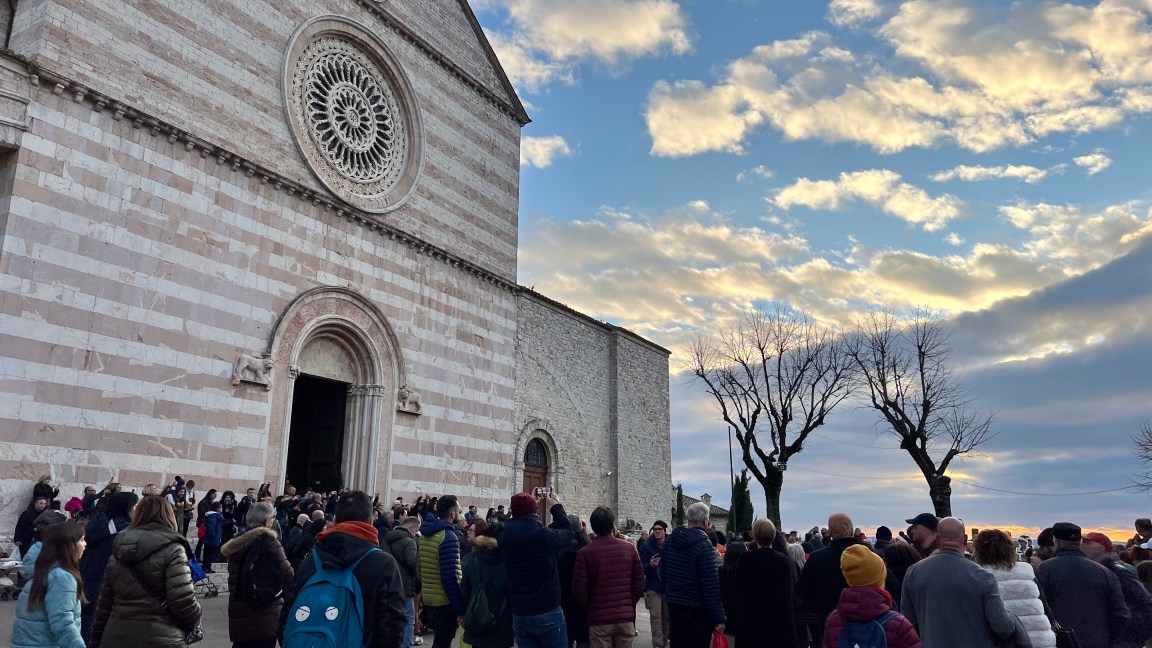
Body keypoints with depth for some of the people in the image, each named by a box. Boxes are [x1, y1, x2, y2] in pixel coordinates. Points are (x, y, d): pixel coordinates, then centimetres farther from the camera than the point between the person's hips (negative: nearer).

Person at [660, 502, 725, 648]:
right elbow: (711, 584, -21)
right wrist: (719, 617, -16)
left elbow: (663, 573, 12)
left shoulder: (670, 540, 3)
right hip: (698, 610, -6)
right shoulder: (704, 544, -18)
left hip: (674, 606, 7)